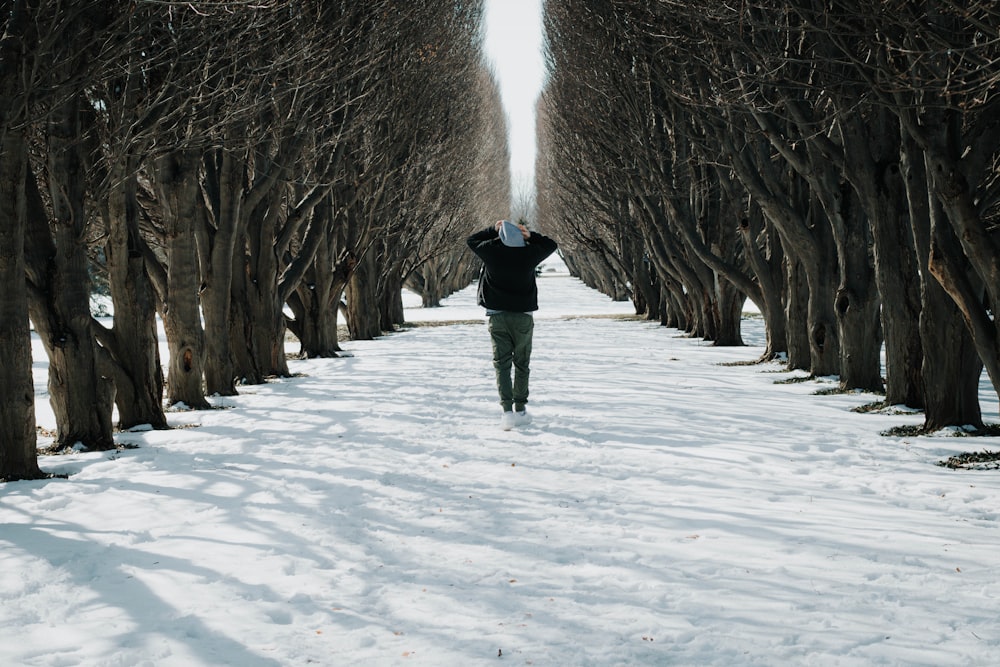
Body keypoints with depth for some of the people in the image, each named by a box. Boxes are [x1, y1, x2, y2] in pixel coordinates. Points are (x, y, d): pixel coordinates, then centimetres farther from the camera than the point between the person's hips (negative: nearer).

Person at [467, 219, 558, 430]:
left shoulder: (492, 251, -8)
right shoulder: (529, 253, -7)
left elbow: (472, 240, 12)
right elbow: (551, 245, 12)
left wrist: (492, 230, 15)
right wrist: (531, 236, 4)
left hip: (497, 316, 0)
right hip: (523, 317, 0)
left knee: (502, 364, 1)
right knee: (522, 364, 12)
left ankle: (507, 410, -13)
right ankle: (520, 409, 16)